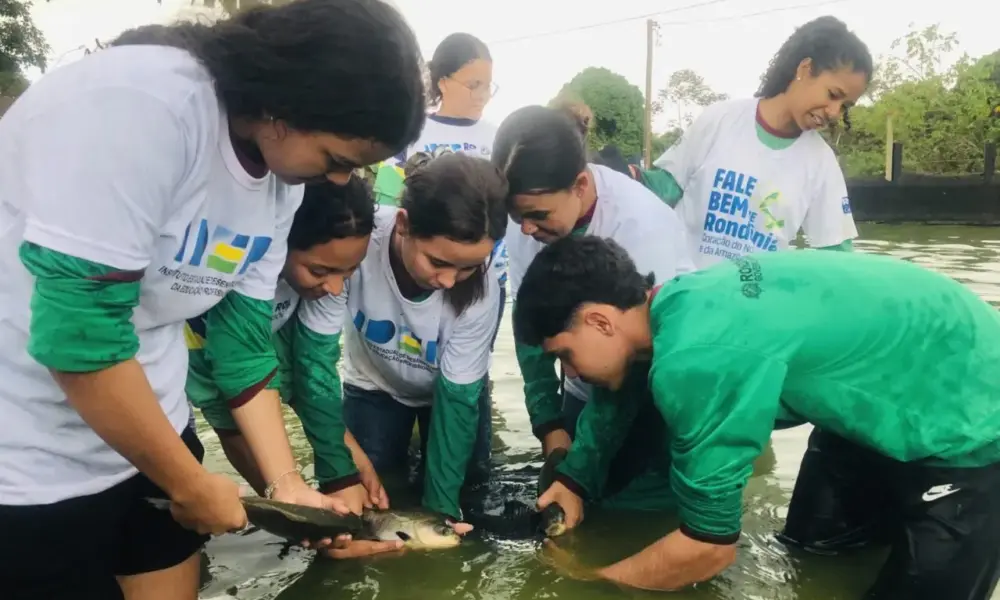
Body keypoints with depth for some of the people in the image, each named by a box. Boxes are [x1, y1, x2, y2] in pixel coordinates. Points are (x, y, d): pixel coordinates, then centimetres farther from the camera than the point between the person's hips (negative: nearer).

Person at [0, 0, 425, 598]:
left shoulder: (282, 179, -2)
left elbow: (245, 335, 3)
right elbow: (77, 333, -27)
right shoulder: (142, 100, -26)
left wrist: (289, 486, 1)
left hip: (149, 437, 7)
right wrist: (192, 485, -15)